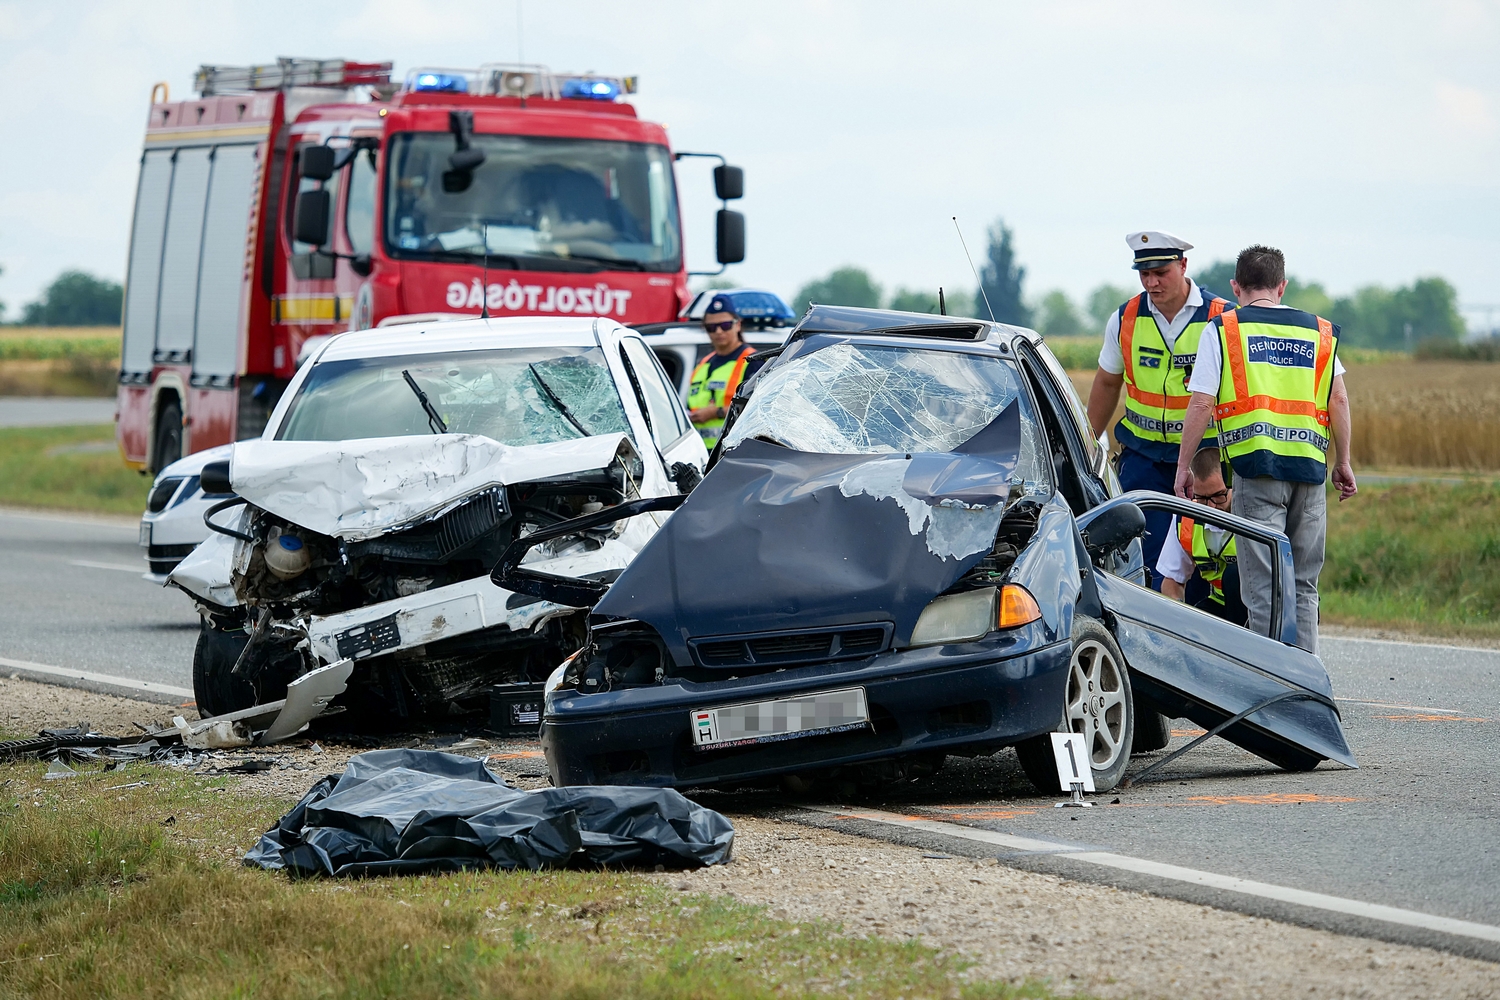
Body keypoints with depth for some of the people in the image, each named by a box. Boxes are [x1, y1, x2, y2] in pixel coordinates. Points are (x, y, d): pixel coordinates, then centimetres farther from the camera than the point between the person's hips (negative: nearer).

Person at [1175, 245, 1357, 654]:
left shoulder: (1222, 330, 5)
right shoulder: (1319, 331, 15)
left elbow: (1201, 405, -1)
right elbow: (1338, 400, 9)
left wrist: (1184, 466, 6)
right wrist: (1343, 462, 17)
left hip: (1256, 464, -3)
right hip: (1310, 467, 3)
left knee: (1263, 587, -4)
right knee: (1302, 585, 13)